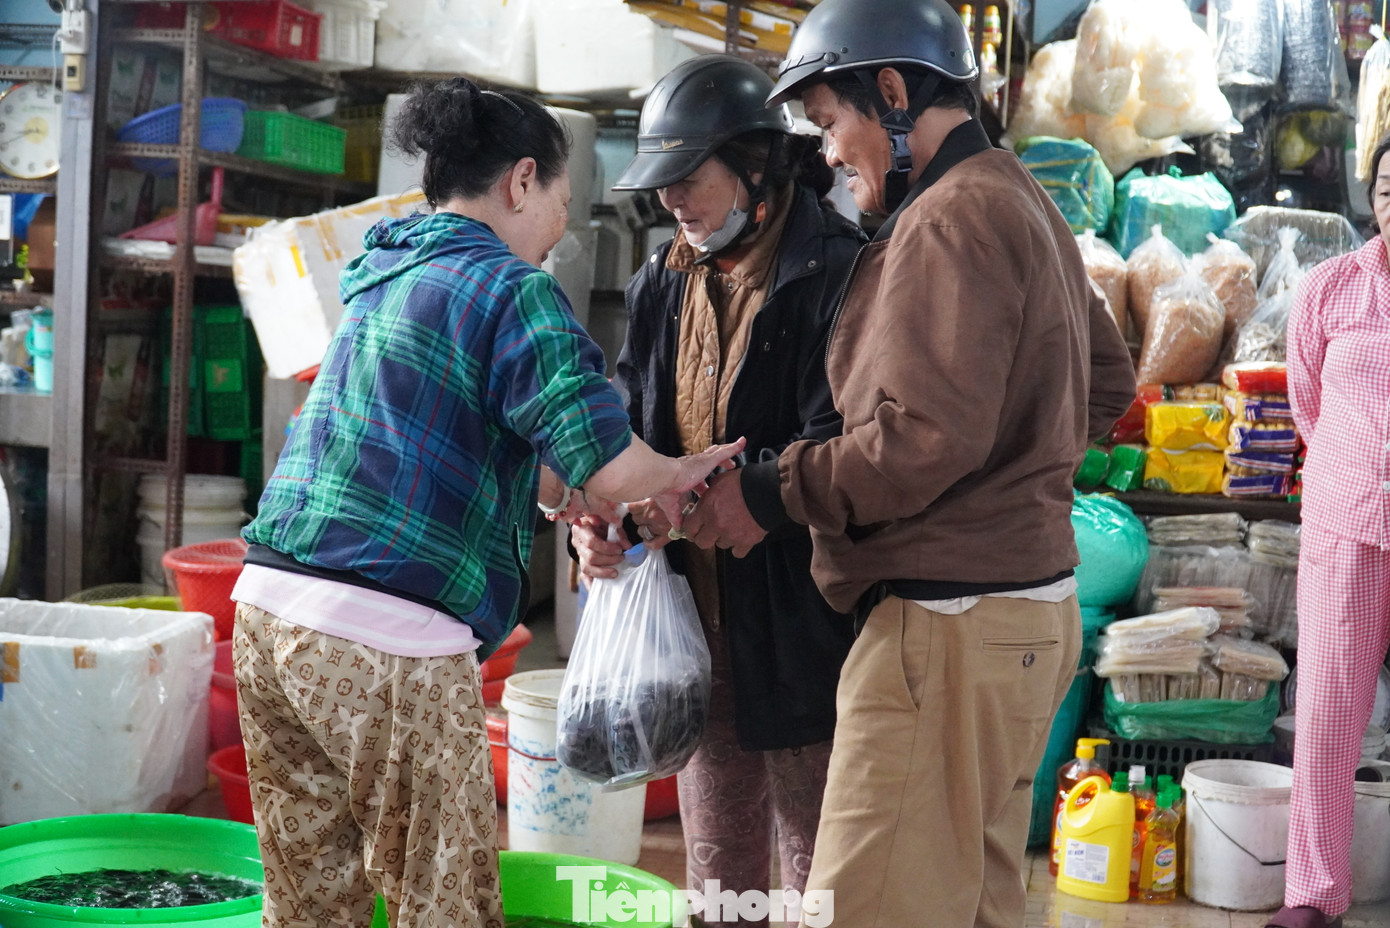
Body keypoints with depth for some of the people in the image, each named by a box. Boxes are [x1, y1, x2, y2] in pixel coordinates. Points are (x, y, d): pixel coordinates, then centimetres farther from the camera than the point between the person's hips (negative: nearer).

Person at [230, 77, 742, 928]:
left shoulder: (384, 276, 19)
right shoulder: (509, 287, -6)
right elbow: (610, 470, -15)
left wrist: (574, 496, 26)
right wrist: (675, 473, 5)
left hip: (269, 603, 8)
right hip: (387, 641, -8)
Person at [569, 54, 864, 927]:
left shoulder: (834, 272, -12)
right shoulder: (665, 283, 11)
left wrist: (733, 495, -31)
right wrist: (601, 516, -8)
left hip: (801, 622, -7)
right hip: (699, 616, 7)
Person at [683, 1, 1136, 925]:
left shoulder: (948, 220, -14)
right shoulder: (1025, 200, 17)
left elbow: (926, 436, -22)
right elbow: (1108, 381, 25)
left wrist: (772, 491, -13)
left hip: (953, 627, -11)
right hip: (1033, 606, 11)